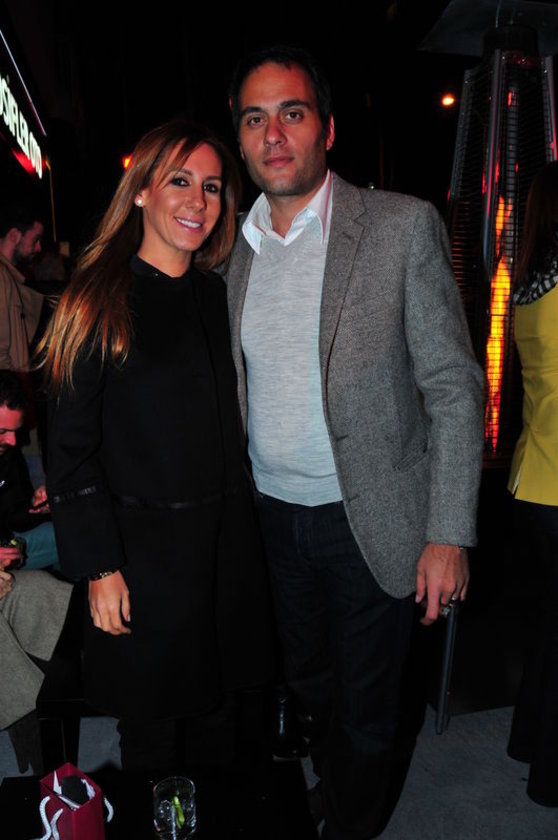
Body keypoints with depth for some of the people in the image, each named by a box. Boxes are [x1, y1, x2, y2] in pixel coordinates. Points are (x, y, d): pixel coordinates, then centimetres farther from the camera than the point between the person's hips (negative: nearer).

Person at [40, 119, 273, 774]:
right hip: (145, 552, -5)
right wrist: (99, 567, -12)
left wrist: (239, 521, 8)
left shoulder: (214, 292, 6)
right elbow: (70, 447, -11)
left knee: (218, 707, 21)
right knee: (154, 726, 13)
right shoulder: (98, 302, -11)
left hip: (227, 541, 5)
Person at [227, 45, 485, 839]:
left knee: (365, 706, 16)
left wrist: (448, 535, -14)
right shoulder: (233, 247, 4)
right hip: (273, 513, 4)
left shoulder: (402, 226, -10)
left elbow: (454, 386, -11)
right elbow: (236, 385, 9)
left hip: (369, 520, -4)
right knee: (308, 682, 24)